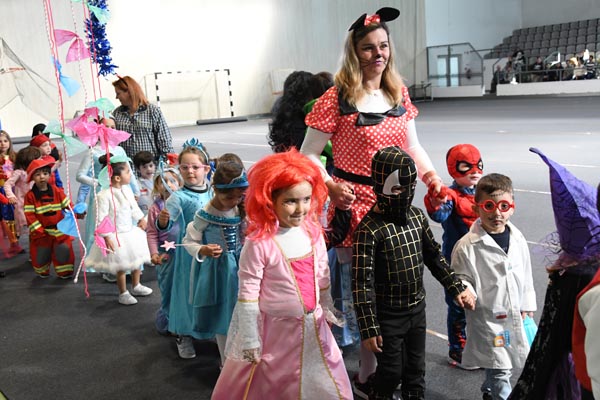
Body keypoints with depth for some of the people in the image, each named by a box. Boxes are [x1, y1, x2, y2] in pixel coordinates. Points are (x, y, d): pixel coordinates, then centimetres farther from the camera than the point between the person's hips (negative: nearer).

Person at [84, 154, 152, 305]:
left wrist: (141, 218, 10)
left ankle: (136, 286, 43)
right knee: (121, 267, 7)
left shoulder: (127, 189, -4)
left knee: (136, 260, 21)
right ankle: (123, 293, 27)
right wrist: (106, 237, -21)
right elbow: (101, 218, -23)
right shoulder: (104, 195, -26)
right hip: (116, 236, -7)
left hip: (131, 231, 8)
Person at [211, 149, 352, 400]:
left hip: (313, 326, 5)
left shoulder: (313, 232, -5)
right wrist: (249, 338, -13)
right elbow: (247, 292, -17)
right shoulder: (259, 242, -22)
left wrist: (328, 310, 18)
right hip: (273, 328, -5)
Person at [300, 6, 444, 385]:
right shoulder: (338, 98, -9)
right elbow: (309, 154, -6)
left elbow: (412, 146, 17)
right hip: (355, 206, -5)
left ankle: (378, 367, 35)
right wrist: (331, 186, -21)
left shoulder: (399, 94, 8)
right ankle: (369, 371, 25)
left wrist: (431, 175, 1)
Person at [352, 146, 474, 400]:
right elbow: (362, 282, -22)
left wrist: (456, 288, 11)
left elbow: (433, 256, 12)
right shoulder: (369, 229, -22)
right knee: (392, 371, 10)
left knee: (416, 369, 18)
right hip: (388, 315, -6)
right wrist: (369, 329, -21)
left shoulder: (417, 216, -1)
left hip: (417, 309, 6)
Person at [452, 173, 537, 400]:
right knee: (500, 372, -3)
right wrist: (465, 290, -29)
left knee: (498, 367, 23)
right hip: (486, 318, -6)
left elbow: (526, 275, 11)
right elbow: (460, 278, -9)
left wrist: (527, 305, 13)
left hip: (514, 316, 6)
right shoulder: (467, 246, -17)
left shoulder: (518, 239, 0)